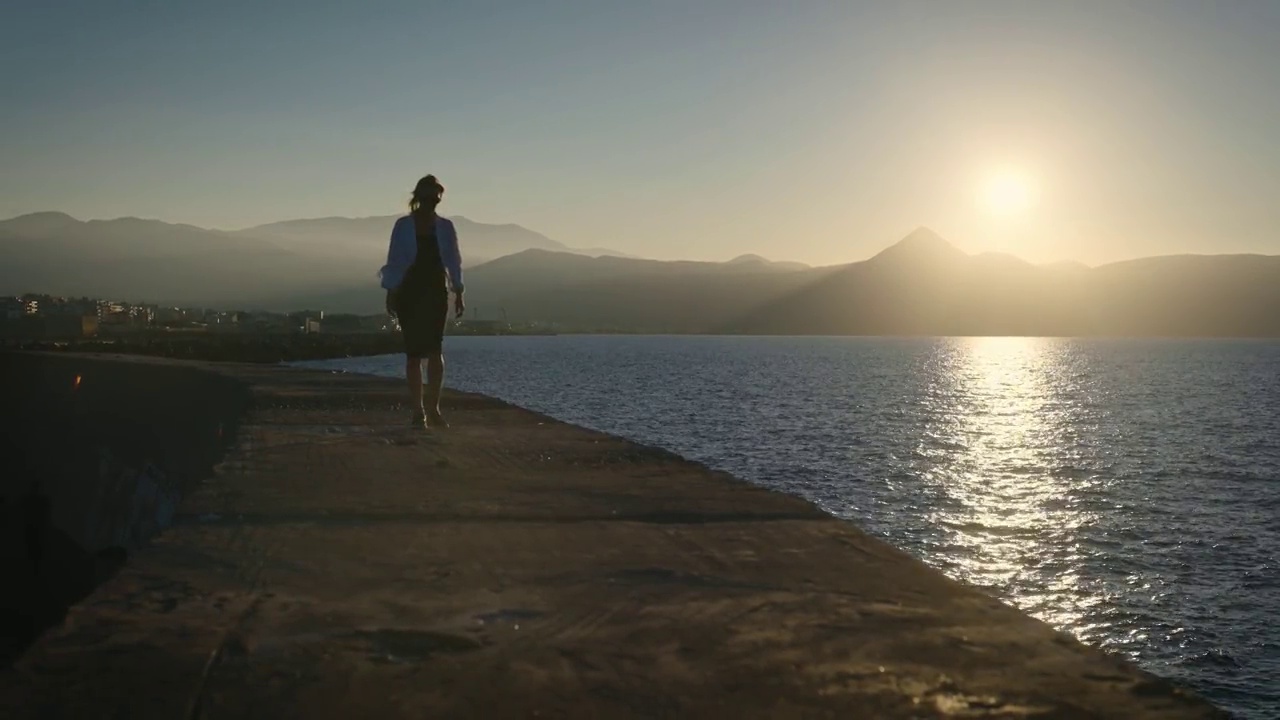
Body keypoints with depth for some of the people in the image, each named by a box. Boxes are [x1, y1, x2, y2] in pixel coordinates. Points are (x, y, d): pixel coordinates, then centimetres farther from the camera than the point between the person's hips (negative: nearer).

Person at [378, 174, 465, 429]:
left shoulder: (445, 227, 7)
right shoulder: (403, 226, 3)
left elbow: (453, 261, 8)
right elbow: (394, 261, 2)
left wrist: (458, 294, 2)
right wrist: (391, 294, -4)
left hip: (436, 293, 1)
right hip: (409, 293, -1)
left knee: (435, 349, -13)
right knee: (414, 352, 2)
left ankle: (432, 409, -12)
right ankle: (418, 411, 7)